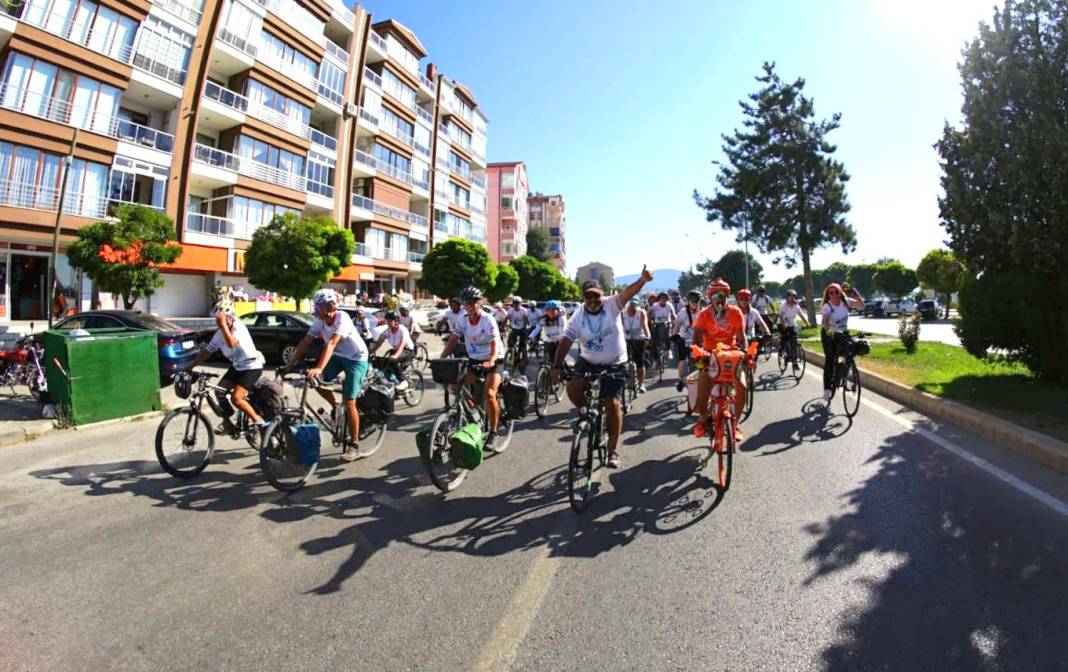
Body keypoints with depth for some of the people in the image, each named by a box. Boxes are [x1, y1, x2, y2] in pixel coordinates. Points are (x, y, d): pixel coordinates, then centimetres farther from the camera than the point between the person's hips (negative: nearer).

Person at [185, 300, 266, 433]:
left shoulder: (239, 327, -21)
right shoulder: (219, 333, 1)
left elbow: (231, 343, -39)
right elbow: (207, 351, 9)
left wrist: (223, 324, -35)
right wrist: (190, 366, 5)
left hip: (252, 367, -8)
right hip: (237, 366, 8)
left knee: (236, 398, -18)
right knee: (219, 391, 1)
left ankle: (259, 422, -3)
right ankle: (228, 422, 18)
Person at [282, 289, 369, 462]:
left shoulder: (342, 318, -29)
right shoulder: (320, 320, -9)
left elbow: (331, 344, -41)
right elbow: (305, 342, -8)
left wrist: (319, 368, -50)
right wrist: (289, 364, -14)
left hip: (356, 358, -7)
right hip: (338, 356, 7)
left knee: (349, 402, -9)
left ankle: (353, 445, 2)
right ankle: (335, 407, 18)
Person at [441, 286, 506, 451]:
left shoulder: (488, 320, -19)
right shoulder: (463, 320, -4)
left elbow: (495, 344, -29)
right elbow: (453, 340, -7)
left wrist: (491, 361, -48)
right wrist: (441, 358, -21)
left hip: (493, 361, -6)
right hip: (474, 360, 6)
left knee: (489, 393, -23)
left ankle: (493, 433, -8)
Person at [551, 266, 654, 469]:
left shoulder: (612, 305, -10)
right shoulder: (578, 316, -6)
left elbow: (627, 292, -27)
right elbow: (565, 341, -9)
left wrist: (642, 280, -46)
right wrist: (556, 366, -17)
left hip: (614, 364, -2)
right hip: (588, 362, 2)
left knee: (612, 403, -3)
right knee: (573, 387, -22)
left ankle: (613, 450, 12)